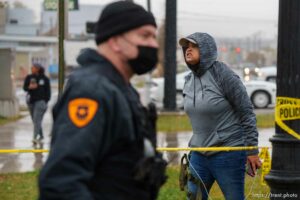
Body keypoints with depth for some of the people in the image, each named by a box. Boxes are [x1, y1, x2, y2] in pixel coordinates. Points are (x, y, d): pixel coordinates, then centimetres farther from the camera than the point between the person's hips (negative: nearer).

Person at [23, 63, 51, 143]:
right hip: (31, 101, 4)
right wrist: (29, 87, -22)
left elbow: (48, 91, 4)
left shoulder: (44, 79, 0)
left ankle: (35, 137, -21)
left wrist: (46, 100, -3)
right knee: (35, 120, 10)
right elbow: (24, 87, -1)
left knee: (37, 119, -16)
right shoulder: (29, 77, 5)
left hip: (40, 101, -4)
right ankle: (41, 136, 26)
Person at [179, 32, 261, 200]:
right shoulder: (189, 80, 8)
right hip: (199, 154, 7)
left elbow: (247, 113, -11)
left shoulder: (223, 75, -13)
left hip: (228, 154, -7)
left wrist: (252, 150, -11)